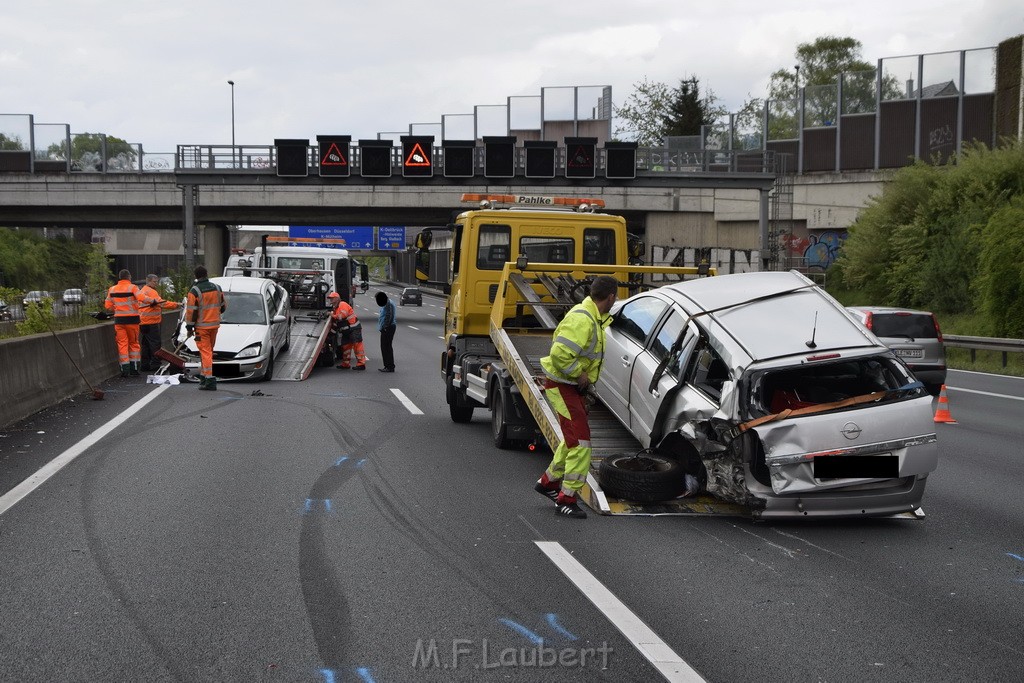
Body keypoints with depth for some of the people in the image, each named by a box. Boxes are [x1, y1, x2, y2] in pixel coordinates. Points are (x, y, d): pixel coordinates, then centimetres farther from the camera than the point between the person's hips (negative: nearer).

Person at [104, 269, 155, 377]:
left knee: (122, 344, 5)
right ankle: (134, 367, 11)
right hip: (132, 319, -2)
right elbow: (141, 298, -22)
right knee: (134, 343, 12)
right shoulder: (132, 287, -7)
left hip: (119, 319, 2)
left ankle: (125, 369, -1)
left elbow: (108, 306, 8)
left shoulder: (112, 289, 6)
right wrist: (152, 301, -8)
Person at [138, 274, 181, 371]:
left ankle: (145, 364, 14)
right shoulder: (151, 291, -12)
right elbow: (161, 303, -22)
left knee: (145, 344, 12)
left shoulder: (142, 291, 21)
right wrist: (176, 305, -22)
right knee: (155, 343, -8)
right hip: (151, 322, -10)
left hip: (143, 323, 10)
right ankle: (155, 364, -10)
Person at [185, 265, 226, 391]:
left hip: (202, 326, -5)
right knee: (208, 351, 17)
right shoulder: (216, 288, 5)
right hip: (215, 325, 5)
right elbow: (223, 306, 14)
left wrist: (189, 328, -3)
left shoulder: (194, 291, -13)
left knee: (205, 352, -5)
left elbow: (191, 311, -13)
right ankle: (204, 375, 24)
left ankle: (209, 379, -11)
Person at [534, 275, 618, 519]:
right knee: (580, 442, -12)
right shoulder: (581, 321, -26)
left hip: (575, 387, 11)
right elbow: (559, 354, -33)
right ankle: (566, 499, -8)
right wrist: (579, 374, -22)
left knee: (573, 439, 24)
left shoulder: (594, 318, 8)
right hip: (563, 386, -11)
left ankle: (549, 481, 40)